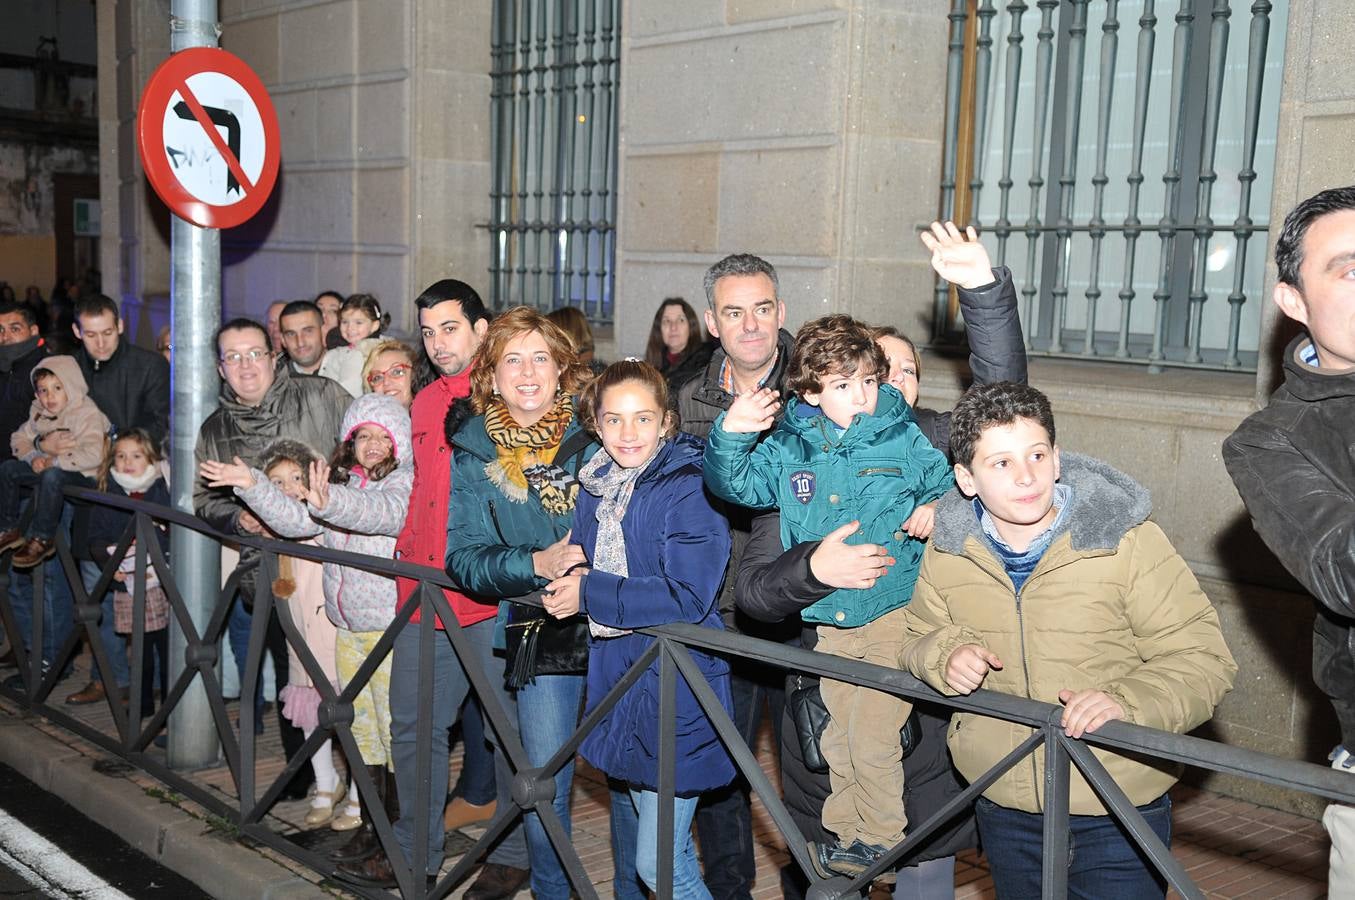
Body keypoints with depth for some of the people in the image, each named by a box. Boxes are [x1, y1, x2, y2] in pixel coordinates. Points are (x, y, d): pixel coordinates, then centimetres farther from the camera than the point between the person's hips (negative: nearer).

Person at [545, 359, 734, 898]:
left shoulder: (687, 490, -16)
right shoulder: (594, 488, 7)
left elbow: (688, 596, -24)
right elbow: (582, 565, 19)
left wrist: (591, 594, -19)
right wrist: (557, 574, -4)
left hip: (676, 685, -8)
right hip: (616, 674, 8)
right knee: (652, 839, 22)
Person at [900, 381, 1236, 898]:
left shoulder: (1129, 541, -15)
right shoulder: (948, 551, -3)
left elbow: (1202, 658, -12)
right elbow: (918, 637, 12)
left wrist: (1128, 703, -30)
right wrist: (944, 654, -11)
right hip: (1003, 812, 4)